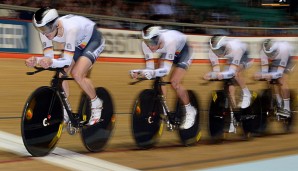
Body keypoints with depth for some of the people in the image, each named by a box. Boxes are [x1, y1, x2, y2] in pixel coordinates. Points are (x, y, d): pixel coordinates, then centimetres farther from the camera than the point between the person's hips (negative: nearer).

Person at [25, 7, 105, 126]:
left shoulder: (70, 28, -40)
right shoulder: (46, 31, -23)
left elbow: (67, 60, -39)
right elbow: (48, 57, -21)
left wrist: (51, 62, -57)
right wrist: (36, 60, -41)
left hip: (93, 40, -7)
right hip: (78, 43, 7)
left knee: (77, 74, -23)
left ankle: (96, 104, 1)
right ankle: (66, 114, 5)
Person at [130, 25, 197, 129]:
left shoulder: (169, 41, -43)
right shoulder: (146, 44, -28)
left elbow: (167, 69, -43)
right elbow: (150, 68, -26)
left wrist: (153, 73, -60)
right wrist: (139, 72, -45)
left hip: (183, 50, -5)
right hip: (167, 51, 5)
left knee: (174, 83, -17)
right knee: (159, 78, -12)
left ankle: (190, 111, 1)